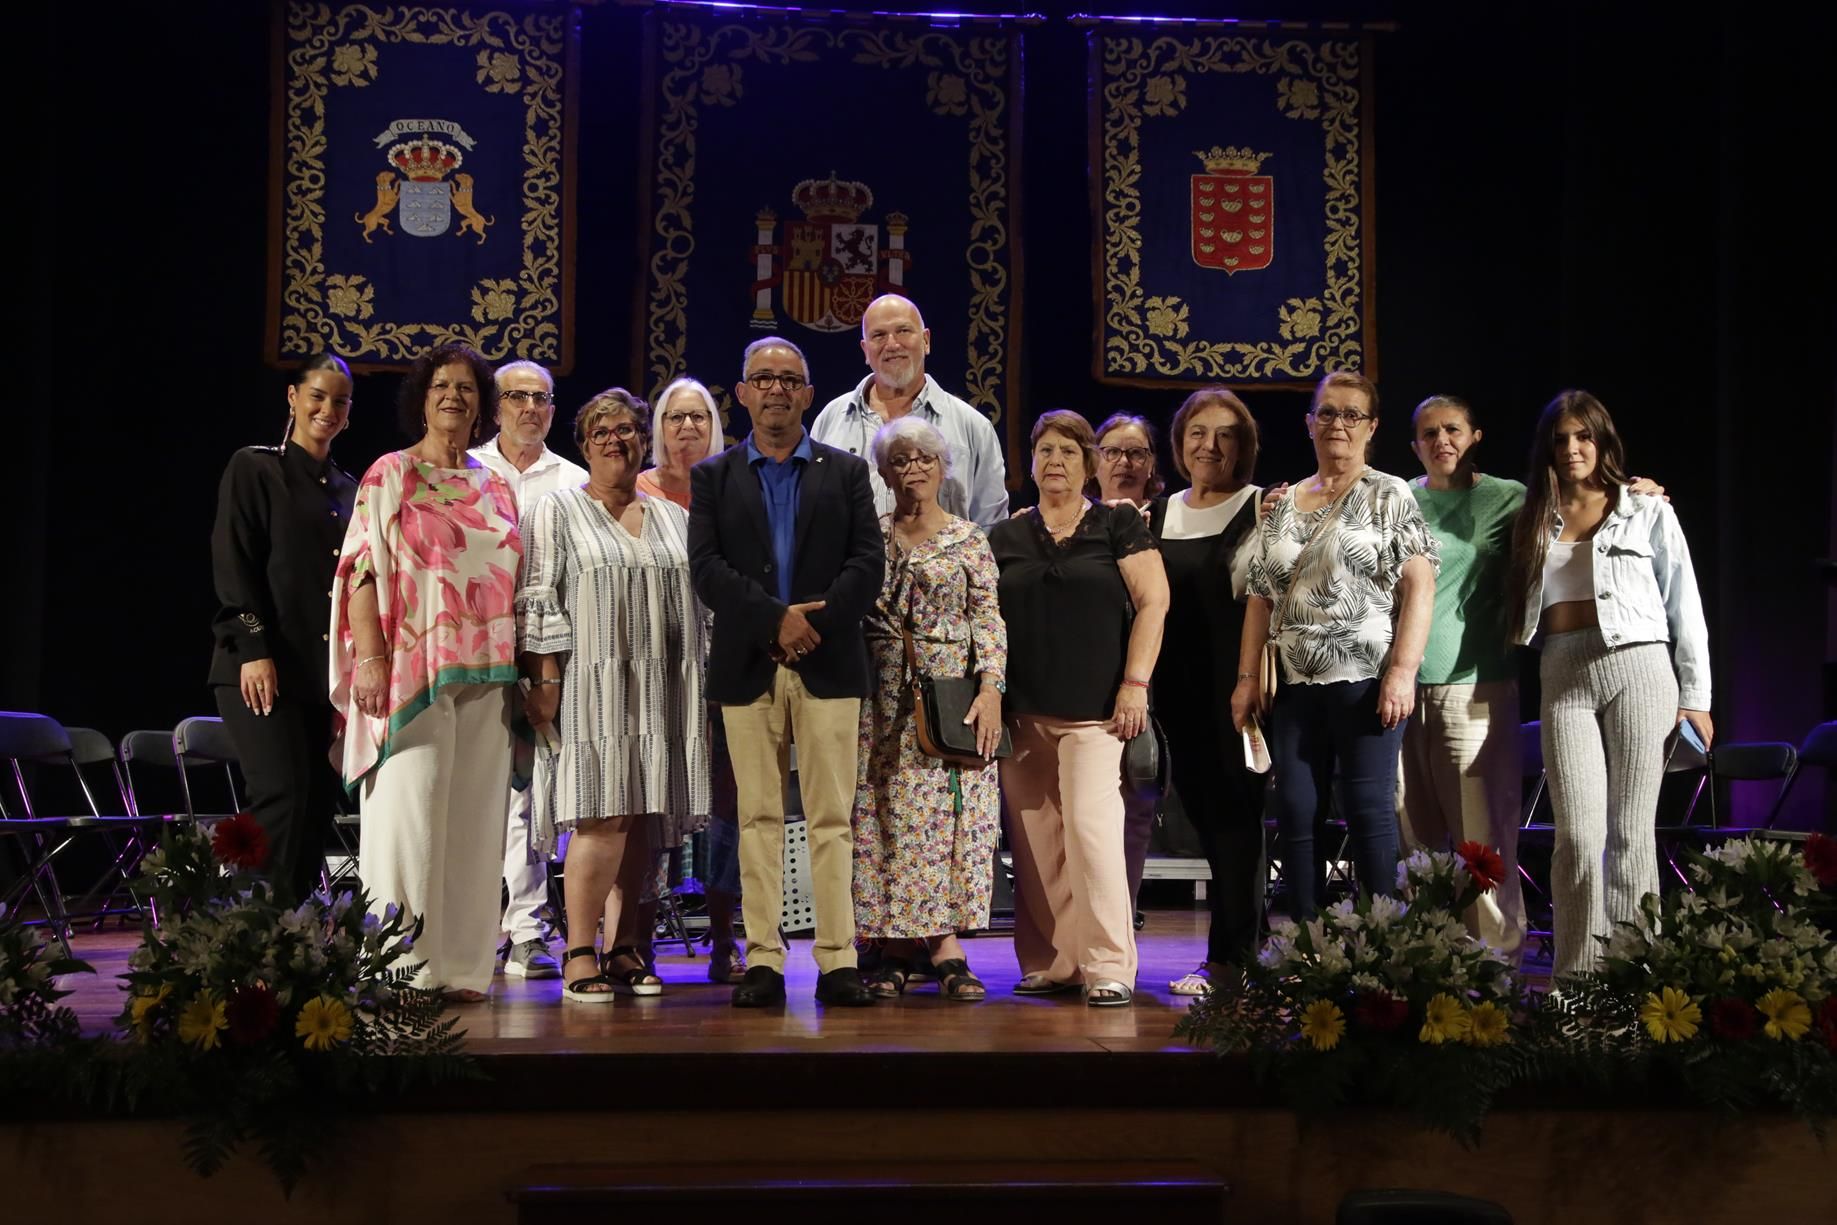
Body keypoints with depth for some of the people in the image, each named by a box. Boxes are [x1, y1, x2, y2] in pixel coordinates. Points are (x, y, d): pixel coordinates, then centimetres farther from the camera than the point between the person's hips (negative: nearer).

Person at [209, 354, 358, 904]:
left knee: (318, 803, 1)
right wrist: (254, 648, -15)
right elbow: (233, 565, -5)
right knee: (284, 794, -16)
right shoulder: (255, 468, 2)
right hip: (264, 668, -6)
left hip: (329, 670, 6)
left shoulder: (348, 488, 18)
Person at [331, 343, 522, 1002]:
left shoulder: (497, 489, 17)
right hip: (411, 671, -4)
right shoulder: (389, 475, 4)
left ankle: (462, 965, 9)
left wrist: (524, 673, 9)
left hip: (484, 677, 5)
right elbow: (362, 569, -4)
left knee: (473, 819, 4)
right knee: (408, 814, -6)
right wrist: (369, 658, -15)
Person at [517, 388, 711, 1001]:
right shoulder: (558, 511, 6)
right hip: (592, 686, -4)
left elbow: (697, 602, 18)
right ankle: (578, 957, -9)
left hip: (664, 691, 4)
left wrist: (699, 685, 11)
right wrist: (545, 680, -11)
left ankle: (624, 949, 9)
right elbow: (537, 600, -1)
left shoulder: (674, 518, 18)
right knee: (603, 815, -13)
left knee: (646, 819, 1)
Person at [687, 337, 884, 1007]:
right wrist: (776, 619, -14)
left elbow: (869, 563, 1)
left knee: (831, 818, -1)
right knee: (758, 818, 2)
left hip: (829, 665, 0)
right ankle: (763, 961, 5)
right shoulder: (712, 477, 10)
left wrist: (814, 622, -12)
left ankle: (837, 960, 1)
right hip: (747, 668, 0)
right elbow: (706, 569, -2)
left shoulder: (846, 472, 11)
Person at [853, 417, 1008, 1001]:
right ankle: (895, 949, 4)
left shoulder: (970, 540, 6)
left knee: (947, 813, -6)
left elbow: (989, 619, 0)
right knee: (884, 816, -1)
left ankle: (944, 945, -3)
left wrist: (991, 689, -12)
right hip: (882, 700, 1)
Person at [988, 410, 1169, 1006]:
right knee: (1036, 841, 4)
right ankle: (1050, 963, 13)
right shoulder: (1006, 537, 13)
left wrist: (1135, 683, -9)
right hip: (1023, 712, 4)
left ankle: (1109, 967, -8)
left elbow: (1153, 602, -1)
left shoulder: (1119, 525, 4)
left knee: (1092, 826, -13)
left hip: (1093, 710, -4)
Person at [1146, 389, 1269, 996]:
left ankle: (1228, 956, 0)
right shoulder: (1156, 515, 13)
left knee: (1234, 810, -4)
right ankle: (1251, 940, 22)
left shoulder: (1261, 509, -3)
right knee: (1203, 808, 10)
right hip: (1180, 690, 6)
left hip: (1235, 688, -6)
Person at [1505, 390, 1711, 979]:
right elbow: (1517, 611, 19)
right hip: (1564, 680, 2)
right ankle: (1575, 979, -1)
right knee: (1578, 836, -7)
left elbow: (1684, 606, 6)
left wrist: (1695, 697, 2)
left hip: (1639, 670, -2)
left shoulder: (1647, 511, 8)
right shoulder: (1533, 522, 16)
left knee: (1630, 835, -2)